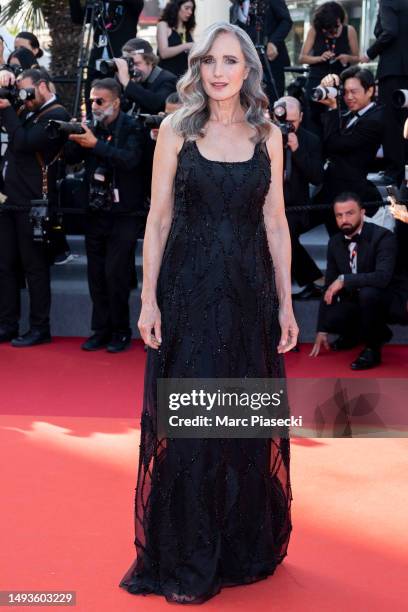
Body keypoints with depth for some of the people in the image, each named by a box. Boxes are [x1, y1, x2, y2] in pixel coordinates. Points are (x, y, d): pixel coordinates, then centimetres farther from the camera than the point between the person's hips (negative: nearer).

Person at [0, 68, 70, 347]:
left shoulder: (56, 115, -9)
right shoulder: (29, 111, 16)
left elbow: (23, 143, -18)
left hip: (33, 202, -8)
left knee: (35, 266, -2)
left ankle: (40, 328, 6)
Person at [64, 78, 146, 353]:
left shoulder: (132, 127, -7)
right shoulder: (93, 126, 8)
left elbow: (130, 159, -23)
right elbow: (71, 158, 5)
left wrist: (96, 144, -26)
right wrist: (73, 137, -14)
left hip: (124, 214, -5)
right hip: (96, 212, 6)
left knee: (116, 274, -5)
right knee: (96, 274, 8)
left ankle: (120, 332, 7)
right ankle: (101, 330, 17)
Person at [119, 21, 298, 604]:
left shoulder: (268, 135, 6)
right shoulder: (176, 130, 1)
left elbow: (276, 223, 6)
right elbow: (158, 217, 0)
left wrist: (285, 304, 3)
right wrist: (149, 299, -6)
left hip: (249, 293, 2)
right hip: (188, 292, -2)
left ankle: (245, 546, 27)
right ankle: (187, 561, 16)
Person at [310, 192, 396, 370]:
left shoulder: (383, 236, -18)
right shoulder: (334, 243, 0)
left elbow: (383, 277, -34)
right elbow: (329, 288, 4)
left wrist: (344, 280, -36)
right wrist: (322, 330, 2)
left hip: (385, 301, -6)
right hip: (353, 301, 6)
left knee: (368, 292, -37)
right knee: (330, 319, -24)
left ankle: (372, 348, -14)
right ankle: (355, 334, 14)